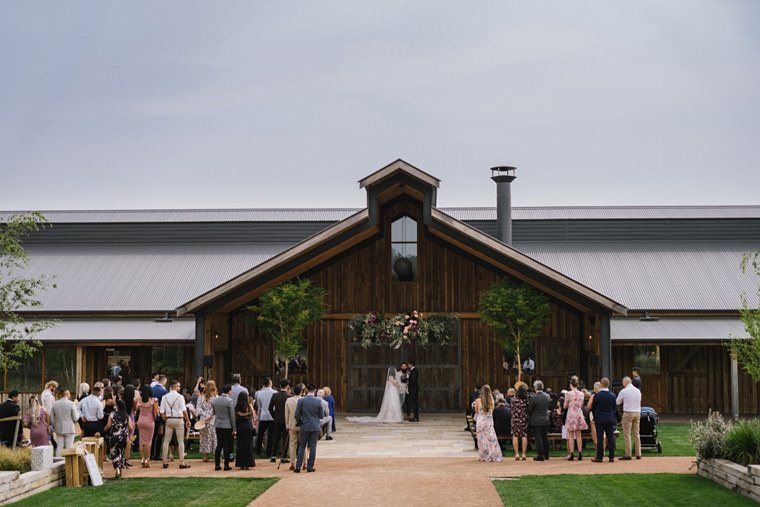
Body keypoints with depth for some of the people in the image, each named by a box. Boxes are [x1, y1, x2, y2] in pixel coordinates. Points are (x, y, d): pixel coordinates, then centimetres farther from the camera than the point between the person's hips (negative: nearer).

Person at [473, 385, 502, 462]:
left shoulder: (478, 401, -8)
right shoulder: (491, 401, -3)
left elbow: (476, 411, 6)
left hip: (480, 420, -1)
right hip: (489, 421, 1)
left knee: (482, 439, 4)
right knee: (491, 438, 4)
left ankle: (483, 457, 5)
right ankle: (493, 456, 2)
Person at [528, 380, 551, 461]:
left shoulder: (533, 397, -17)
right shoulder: (547, 396, 0)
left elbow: (530, 410, -10)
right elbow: (549, 407, 10)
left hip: (536, 421, -5)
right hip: (546, 420, 5)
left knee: (538, 437, -2)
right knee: (545, 437, 16)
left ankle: (540, 455, -4)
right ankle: (546, 454, 24)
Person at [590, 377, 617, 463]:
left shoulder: (596, 396, -12)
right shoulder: (613, 396, -2)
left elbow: (592, 408, -1)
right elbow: (614, 409, 8)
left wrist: (595, 416, 17)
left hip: (599, 419, -3)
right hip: (610, 420, 3)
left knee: (600, 438, 0)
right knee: (610, 438, 7)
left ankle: (599, 457, 2)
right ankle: (611, 457, 9)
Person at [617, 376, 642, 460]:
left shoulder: (624, 391, -7)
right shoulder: (638, 391, 9)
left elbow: (618, 402, 4)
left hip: (628, 413, -6)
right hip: (637, 413, 6)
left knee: (627, 434, -3)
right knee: (636, 434, 9)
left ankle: (628, 455, -6)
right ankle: (638, 454, 9)